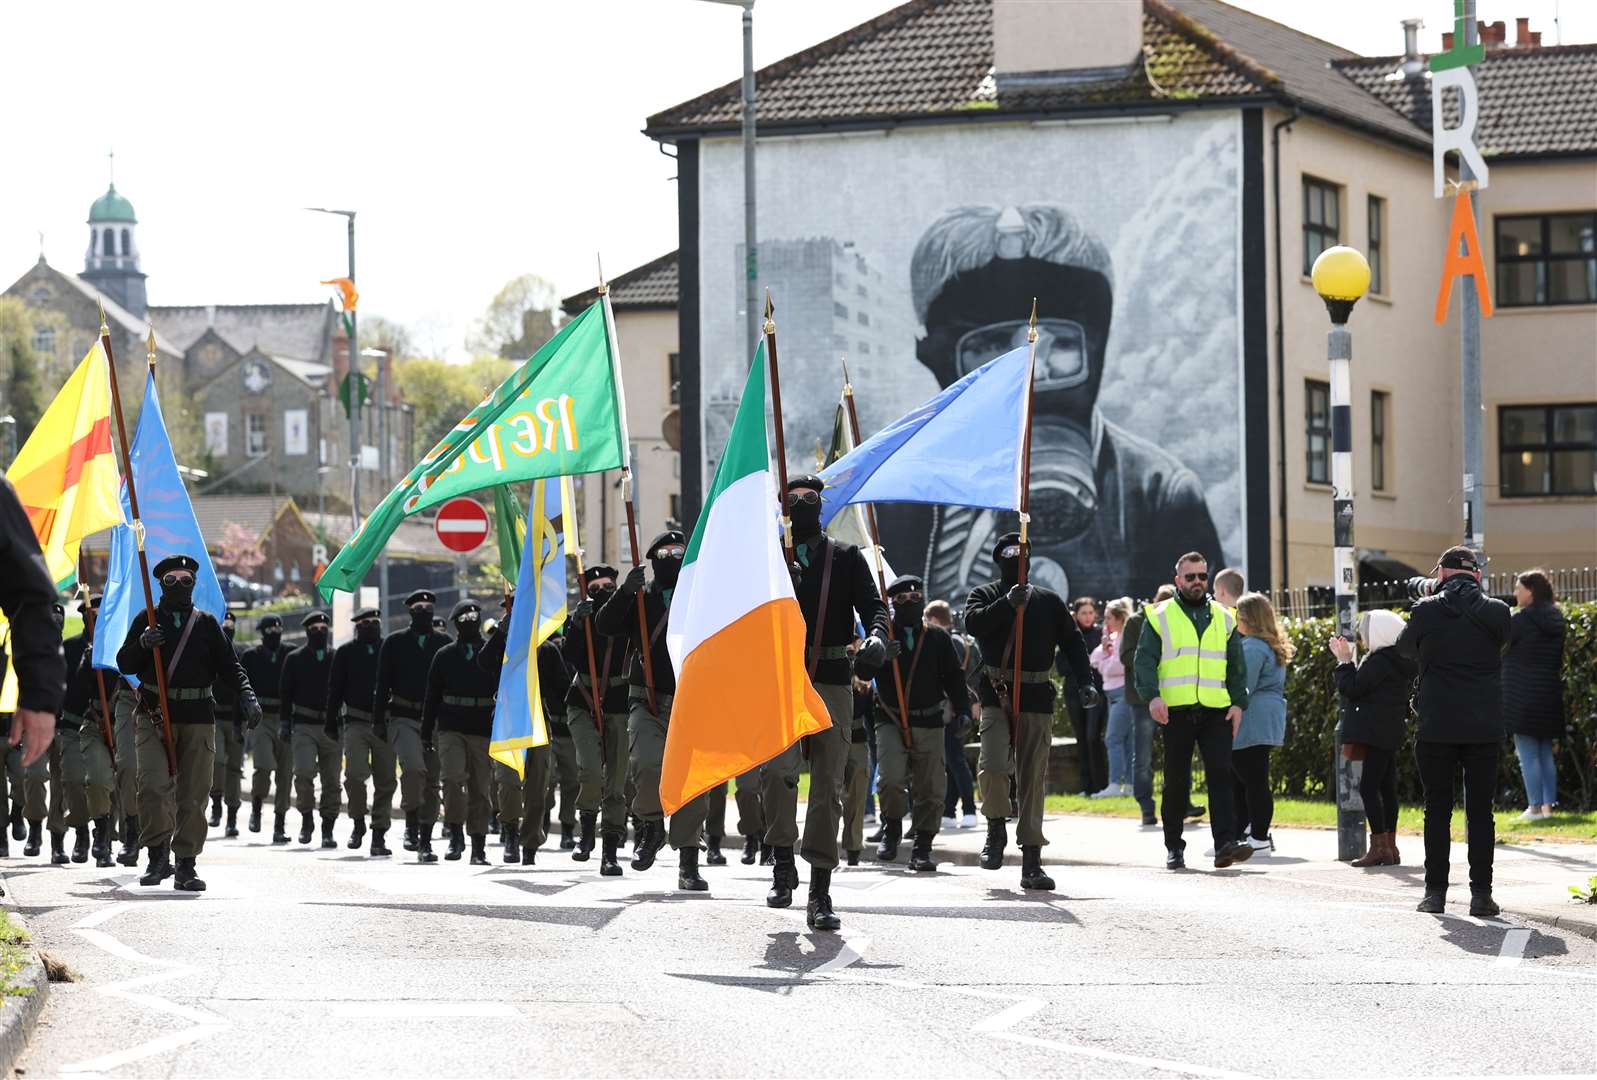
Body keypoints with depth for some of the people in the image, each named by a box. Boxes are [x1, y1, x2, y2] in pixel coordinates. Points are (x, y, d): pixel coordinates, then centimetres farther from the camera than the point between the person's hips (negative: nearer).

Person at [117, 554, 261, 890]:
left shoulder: (207, 623, 12)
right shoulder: (147, 620, 9)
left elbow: (229, 664, 7)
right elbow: (124, 664, 7)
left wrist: (247, 695, -10)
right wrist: (142, 645, -14)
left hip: (198, 718, 2)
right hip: (154, 716, -2)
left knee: (194, 793, 1)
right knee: (153, 785, -18)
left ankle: (186, 865, 9)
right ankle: (158, 853, -6)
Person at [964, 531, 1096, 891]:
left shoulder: (1048, 601, 15)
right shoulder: (985, 595, 10)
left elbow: (1072, 641, 12)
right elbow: (973, 622, -11)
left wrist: (1084, 682, -2)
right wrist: (1008, 604, -23)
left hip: (1036, 699, 2)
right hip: (996, 695, -2)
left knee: (1033, 779, 1)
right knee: (992, 767, -20)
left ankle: (1031, 862, 4)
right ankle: (997, 827, 9)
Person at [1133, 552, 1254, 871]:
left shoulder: (1224, 618, 16)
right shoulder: (1160, 617, 7)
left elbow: (1236, 665, 18)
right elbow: (1143, 661, 1)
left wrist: (1238, 703, 6)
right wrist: (1152, 696, -14)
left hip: (1216, 712, 2)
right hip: (1176, 710, -2)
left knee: (1221, 773, -10)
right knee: (1176, 781, 3)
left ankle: (1225, 844, -16)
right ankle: (1174, 848, 13)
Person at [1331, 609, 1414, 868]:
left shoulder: (1379, 661, -15)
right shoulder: (1399, 661, 15)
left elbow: (1353, 689, -15)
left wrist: (1344, 661, -3)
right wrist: (1347, 660, 22)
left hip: (1376, 734, -10)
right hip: (1391, 732, 10)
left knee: (1369, 786, -10)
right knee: (1386, 788, 12)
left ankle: (1378, 847, -14)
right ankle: (1390, 847, 15)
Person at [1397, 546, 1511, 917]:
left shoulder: (1426, 611, -4)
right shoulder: (1496, 613, -1)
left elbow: (1406, 646, 14)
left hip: (1436, 729, -1)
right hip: (1485, 728, 1)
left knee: (1437, 810, 6)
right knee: (1480, 812, 5)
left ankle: (1435, 892, 6)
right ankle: (1481, 893, 1)